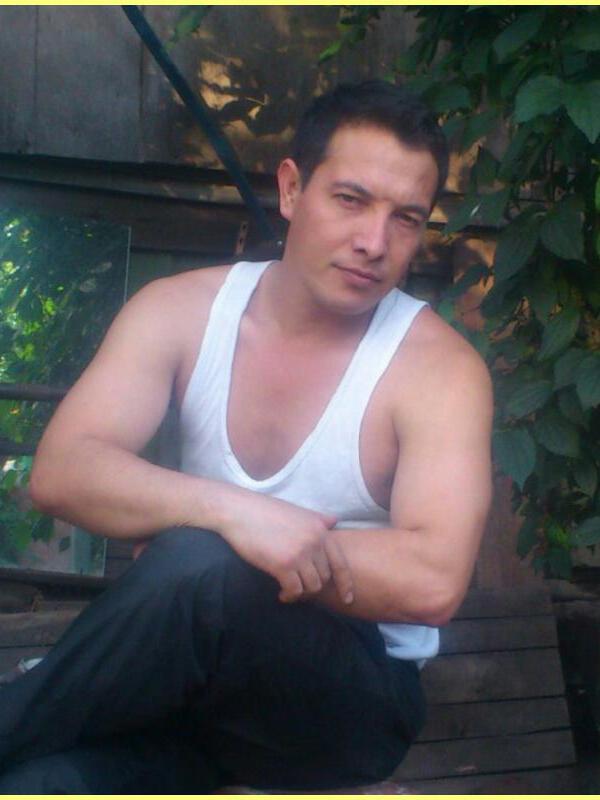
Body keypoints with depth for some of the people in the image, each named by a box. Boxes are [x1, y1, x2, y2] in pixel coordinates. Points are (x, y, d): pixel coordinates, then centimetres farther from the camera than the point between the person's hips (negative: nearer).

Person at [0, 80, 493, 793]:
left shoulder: (438, 367, -12)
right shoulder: (182, 308, -1)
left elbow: (433, 583, -24)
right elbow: (58, 473, -12)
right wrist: (228, 509, -31)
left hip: (355, 697, -1)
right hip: (197, 674, 2)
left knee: (198, 566, -34)